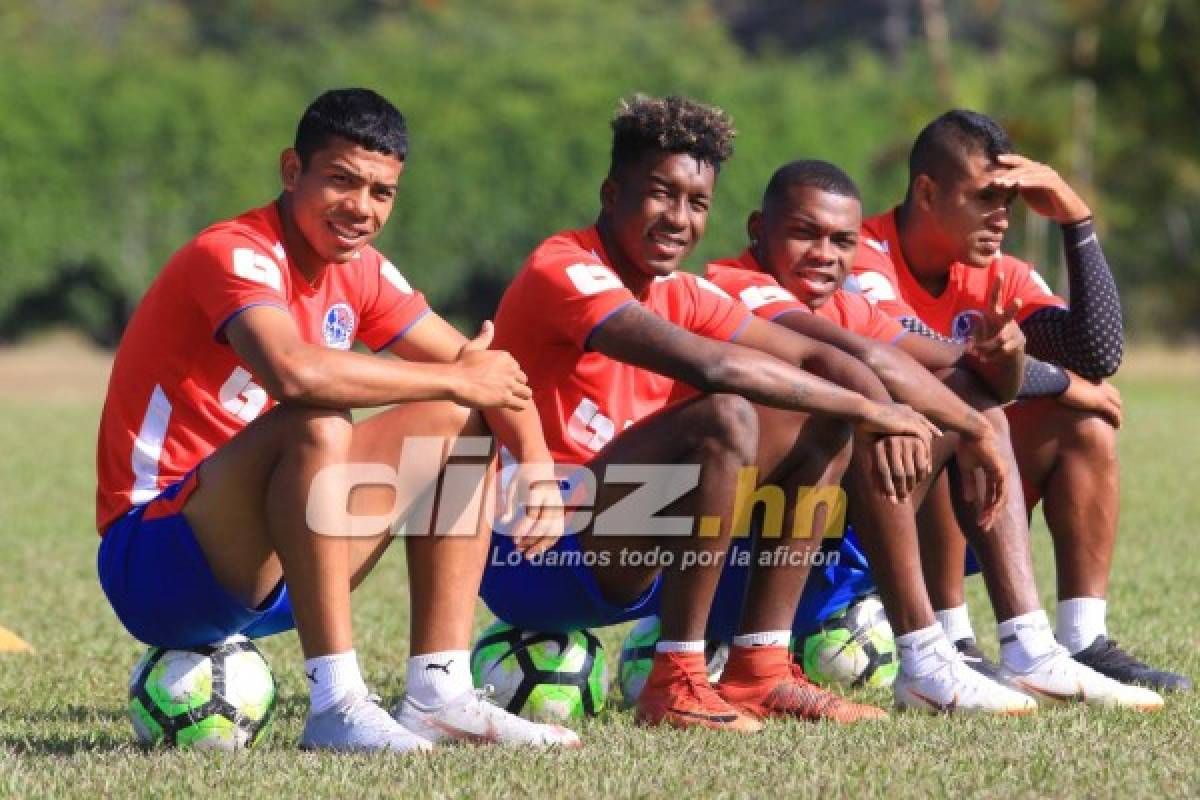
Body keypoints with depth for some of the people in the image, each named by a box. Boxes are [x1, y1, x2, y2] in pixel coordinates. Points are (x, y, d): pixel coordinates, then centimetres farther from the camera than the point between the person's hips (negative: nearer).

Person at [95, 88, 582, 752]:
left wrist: (535, 460, -10)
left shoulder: (359, 274, 8)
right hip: (153, 564, -9)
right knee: (318, 424, -32)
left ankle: (437, 696, -4)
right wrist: (456, 380, -27)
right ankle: (336, 705, -32)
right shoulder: (238, 254, -18)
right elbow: (293, 372, -38)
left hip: (267, 569, 9)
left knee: (459, 423, 7)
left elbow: (482, 369, 12)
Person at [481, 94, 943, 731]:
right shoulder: (565, 273, -15)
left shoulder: (679, 295, 12)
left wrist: (886, 416, -12)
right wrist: (868, 409, -20)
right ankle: (676, 683, -24)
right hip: (531, 565, -9)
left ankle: (758, 672, 2)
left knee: (820, 428, 8)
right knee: (725, 418, -29)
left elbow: (812, 357, 11)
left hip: (626, 556, 9)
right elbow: (713, 367, -28)